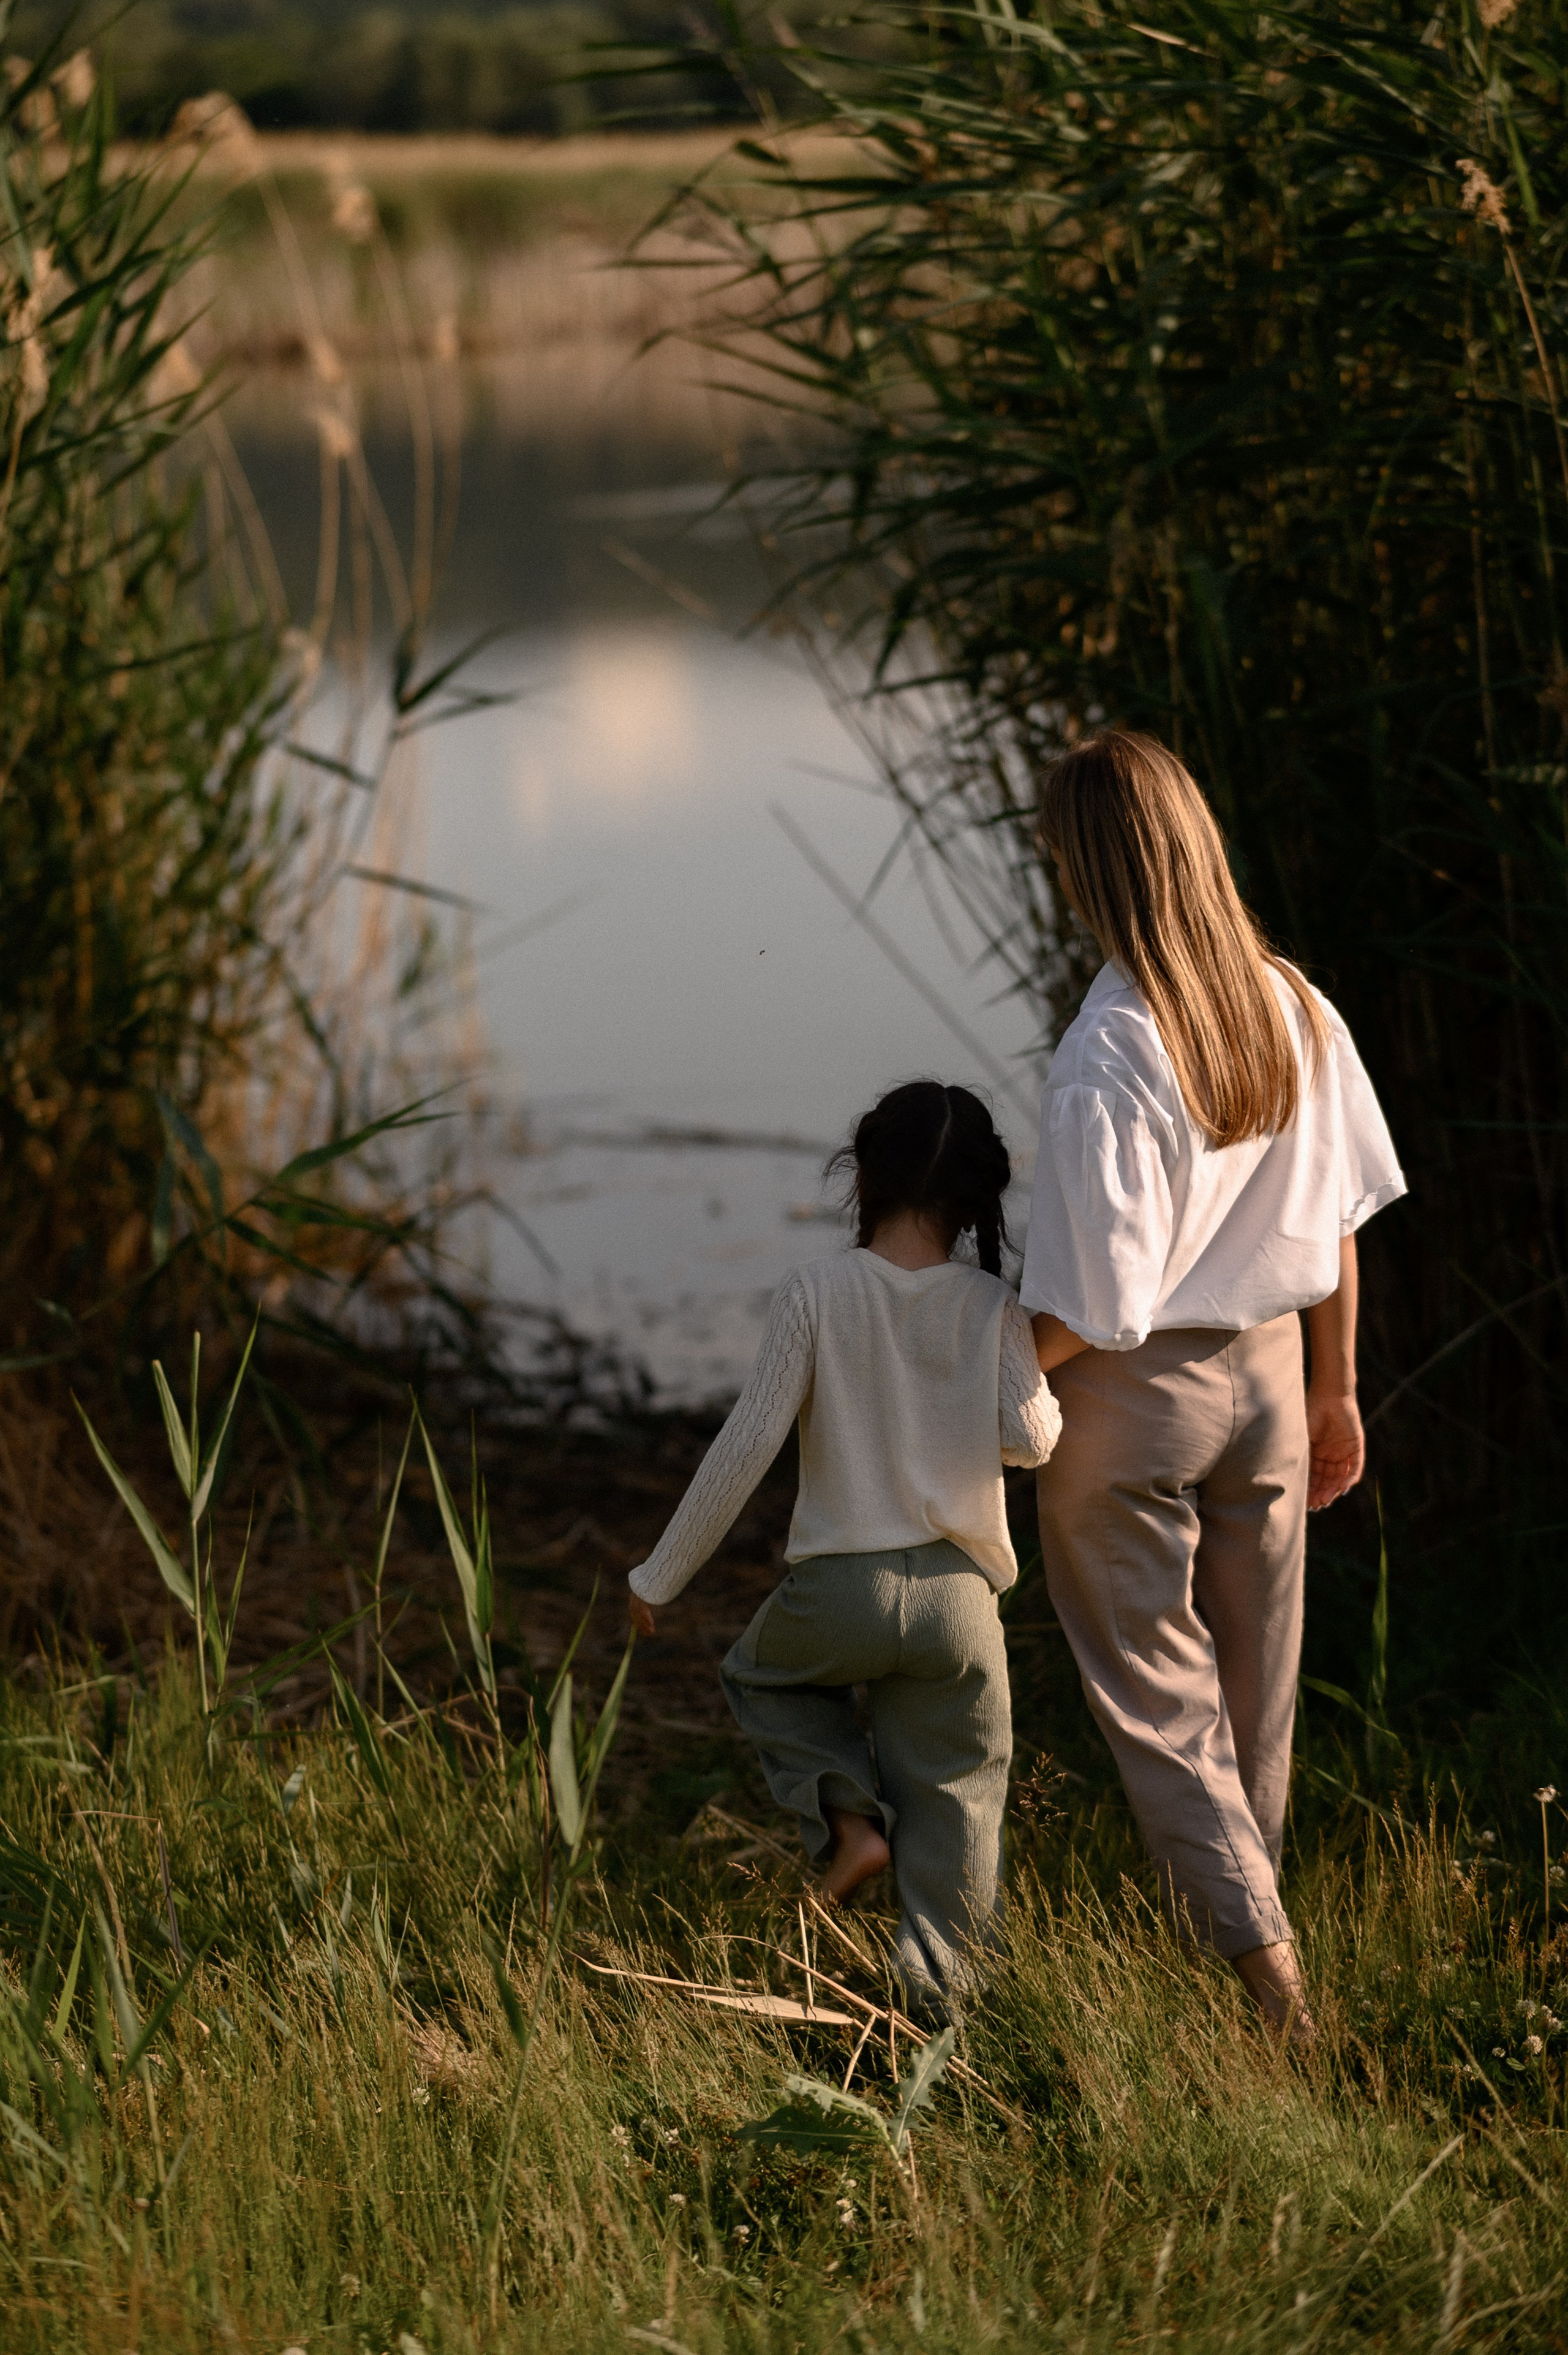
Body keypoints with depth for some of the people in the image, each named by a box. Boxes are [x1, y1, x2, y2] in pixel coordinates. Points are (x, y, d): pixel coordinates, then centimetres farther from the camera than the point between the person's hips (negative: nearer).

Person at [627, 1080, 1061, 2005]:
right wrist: (1046, 1396, 12)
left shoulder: (818, 1291, -8)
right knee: (955, 1789, 13)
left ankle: (848, 1816, 11)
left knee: (764, 1677, 31)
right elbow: (1031, 1437, -14)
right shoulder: (992, 1306, -4)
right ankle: (939, 1986, 11)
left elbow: (749, 1443, -9)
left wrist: (662, 1574, -1)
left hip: (840, 1589, -1)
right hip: (958, 1597, 1)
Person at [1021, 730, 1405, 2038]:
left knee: (1157, 1693, 6)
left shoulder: (1108, 1060, -25)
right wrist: (1336, 1390, 17)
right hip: (1269, 1375, 6)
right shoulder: (1298, 1012, -4)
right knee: (1256, 1698, 17)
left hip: (1133, 1396, -6)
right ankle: (1236, 1925, 29)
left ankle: (1257, 1949, -4)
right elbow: (1339, 1220, 5)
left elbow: (1094, 1307, -22)